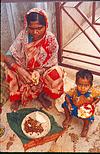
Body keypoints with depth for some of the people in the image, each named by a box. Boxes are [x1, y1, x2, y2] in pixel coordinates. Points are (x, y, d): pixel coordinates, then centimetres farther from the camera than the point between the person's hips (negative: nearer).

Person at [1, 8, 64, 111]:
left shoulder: (51, 40, -17)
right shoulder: (23, 35, -16)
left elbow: (51, 65, -12)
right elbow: (9, 56, -18)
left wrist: (38, 72, -31)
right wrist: (19, 70, -37)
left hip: (43, 74, 0)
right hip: (24, 72, 1)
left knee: (57, 74, -29)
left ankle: (43, 95, 3)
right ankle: (17, 96, 2)